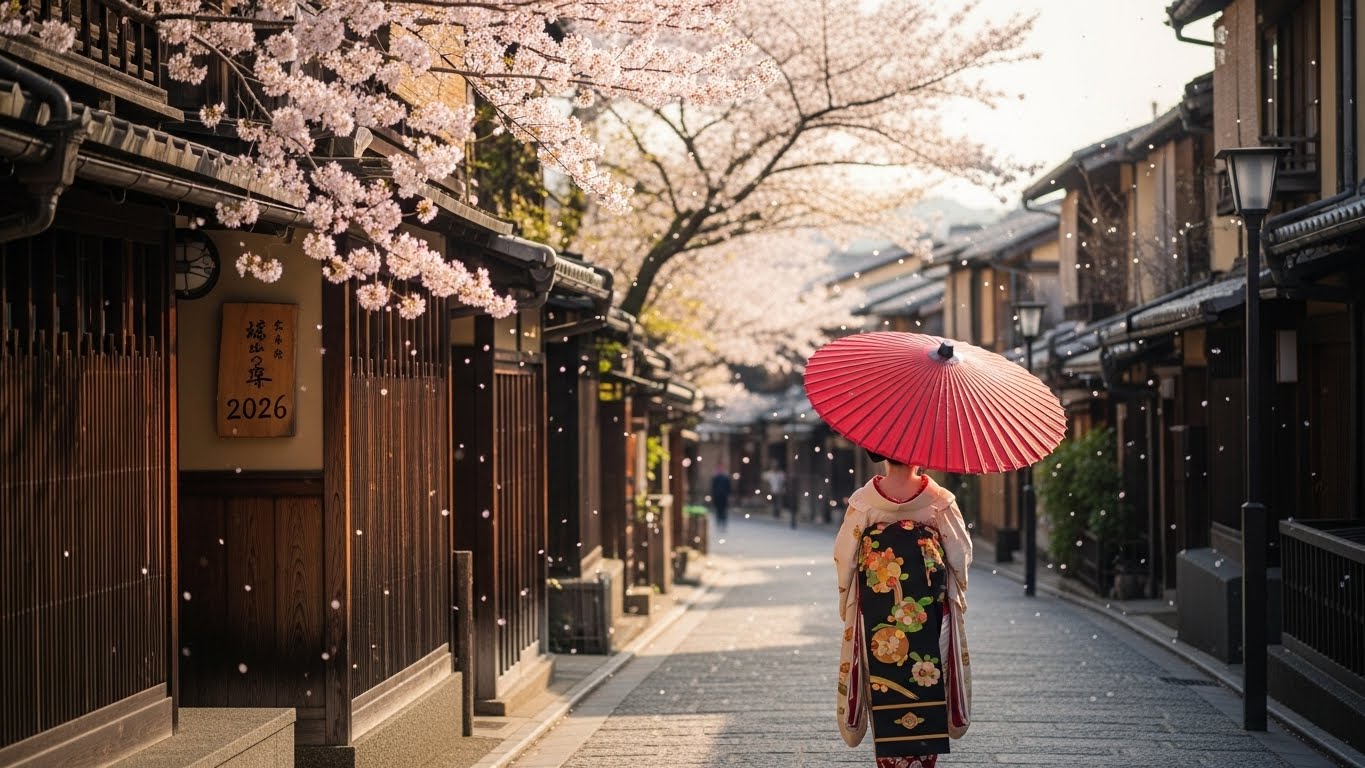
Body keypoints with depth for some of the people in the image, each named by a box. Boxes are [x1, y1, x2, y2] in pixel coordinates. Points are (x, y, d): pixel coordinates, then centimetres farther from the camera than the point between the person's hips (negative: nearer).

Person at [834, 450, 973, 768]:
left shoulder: (863, 501, -8)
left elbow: (843, 555, -2)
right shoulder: (939, 500, -7)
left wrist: (846, 601, 13)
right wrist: (956, 592, 19)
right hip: (930, 613, 0)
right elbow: (961, 554, 2)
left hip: (876, 615, 0)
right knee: (926, 682, 10)